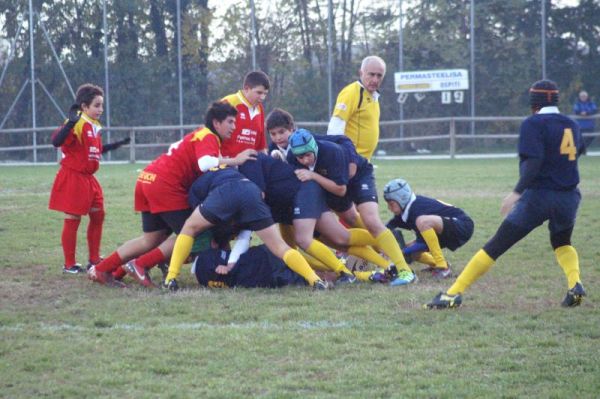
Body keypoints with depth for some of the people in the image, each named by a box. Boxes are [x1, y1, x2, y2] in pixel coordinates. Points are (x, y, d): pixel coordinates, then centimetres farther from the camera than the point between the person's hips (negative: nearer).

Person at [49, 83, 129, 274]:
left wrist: (117, 144, 25)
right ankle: (69, 264, 7)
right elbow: (56, 141, -32)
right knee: (73, 219, -2)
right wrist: (70, 122, -43)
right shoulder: (77, 124, -18)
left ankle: (94, 260, 23)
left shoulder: (94, 126, 10)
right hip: (73, 177, -9)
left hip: (88, 178, 9)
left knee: (97, 215, 12)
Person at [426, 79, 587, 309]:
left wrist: (517, 192, -22)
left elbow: (533, 161, -19)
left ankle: (453, 294, -3)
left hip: (538, 195, -5)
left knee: (495, 247, -2)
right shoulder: (572, 125, 11)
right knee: (561, 243, 30)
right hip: (569, 197, 5)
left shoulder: (533, 124, -7)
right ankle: (575, 284, 1)